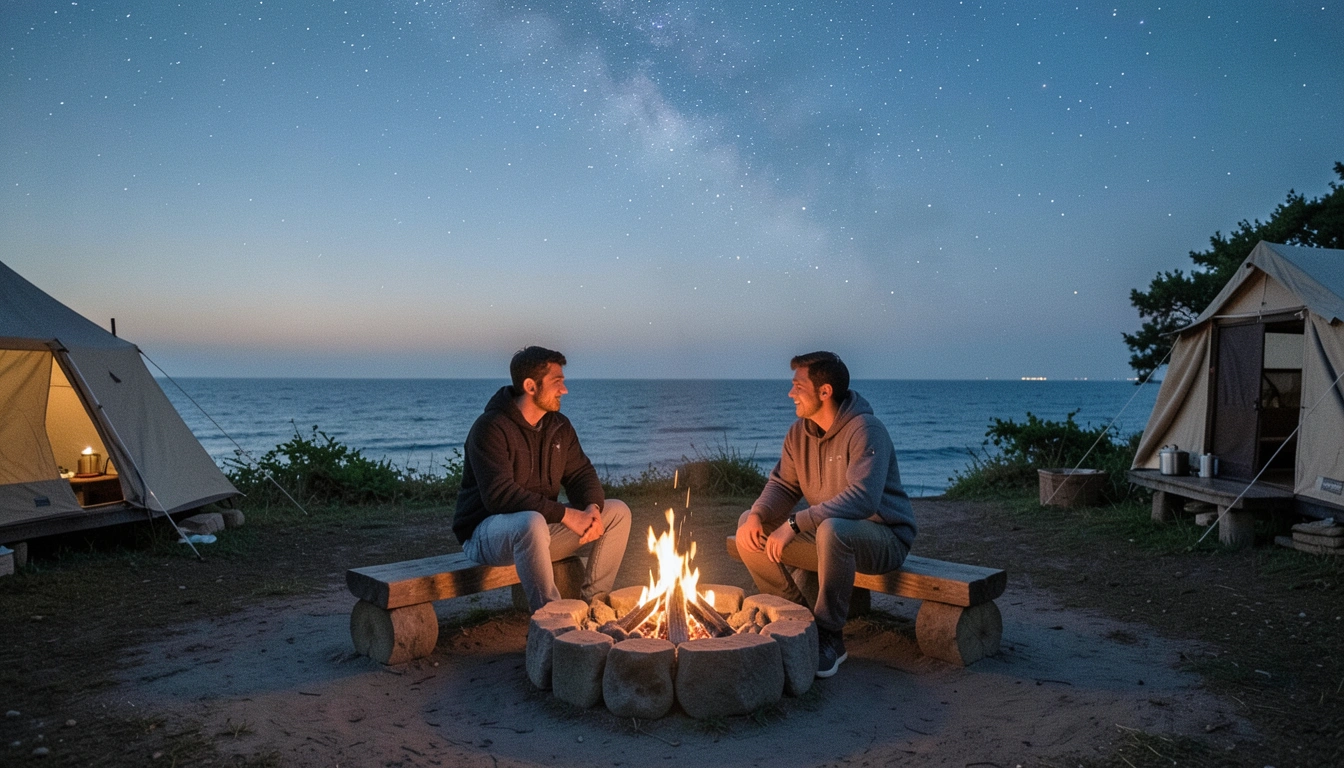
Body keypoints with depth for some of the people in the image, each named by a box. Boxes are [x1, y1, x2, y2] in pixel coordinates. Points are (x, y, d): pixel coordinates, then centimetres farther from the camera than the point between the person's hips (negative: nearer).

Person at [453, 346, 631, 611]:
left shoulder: (559, 426, 5)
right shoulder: (491, 428, -19)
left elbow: (580, 473, 5)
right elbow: (499, 495, -28)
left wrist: (592, 507, -19)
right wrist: (564, 514, -30)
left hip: (543, 523, 8)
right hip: (486, 531, -7)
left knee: (617, 512, -4)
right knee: (532, 522, -41)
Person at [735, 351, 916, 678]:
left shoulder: (865, 430, -23)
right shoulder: (800, 432, 1)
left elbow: (862, 498, -35)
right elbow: (783, 484, 5)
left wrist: (794, 524, -39)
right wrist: (758, 514, -18)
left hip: (884, 538, -7)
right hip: (824, 532, 8)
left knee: (833, 529, -41)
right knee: (748, 527, -3)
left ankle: (830, 638, -21)